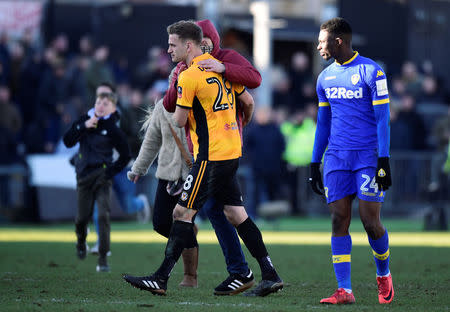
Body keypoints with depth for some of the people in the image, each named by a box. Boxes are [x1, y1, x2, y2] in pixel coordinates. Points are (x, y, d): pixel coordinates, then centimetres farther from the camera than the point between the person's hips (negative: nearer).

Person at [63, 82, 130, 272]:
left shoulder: (113, 130, -5)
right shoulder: (85, 120, 5)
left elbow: (125, 156, 1)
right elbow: (67, 141, -3)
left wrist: (111, 172, -6)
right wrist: (83, 127, -15)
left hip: (103, 176, -3)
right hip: (84, 175, 3)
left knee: (103, 215, -14)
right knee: (83, 216, 8)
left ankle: (103, 259, -12)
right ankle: (81, 241, 42)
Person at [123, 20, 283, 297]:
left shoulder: (188, 78, -14)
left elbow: (180, 121, -9)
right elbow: (248, 102, 17)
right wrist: (244, 124, 37)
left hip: (210, 157, -8)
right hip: (232, 152, 8)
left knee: (182, 214, -5)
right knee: (236, 215, 11)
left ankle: (161, 279, -5)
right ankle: (270, 276, 9)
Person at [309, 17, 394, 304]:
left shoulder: (371, 72, -6)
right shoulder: (325, 77, 12)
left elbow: (382, 119, -8)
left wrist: (384, 160, -14)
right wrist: (315, 163, 15)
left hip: (368, 156, -5)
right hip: (337, 159, 5)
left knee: (370, 221, -7)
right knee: (339, 221, -4)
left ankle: (384, 275, 19)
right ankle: (344, 291, -6)